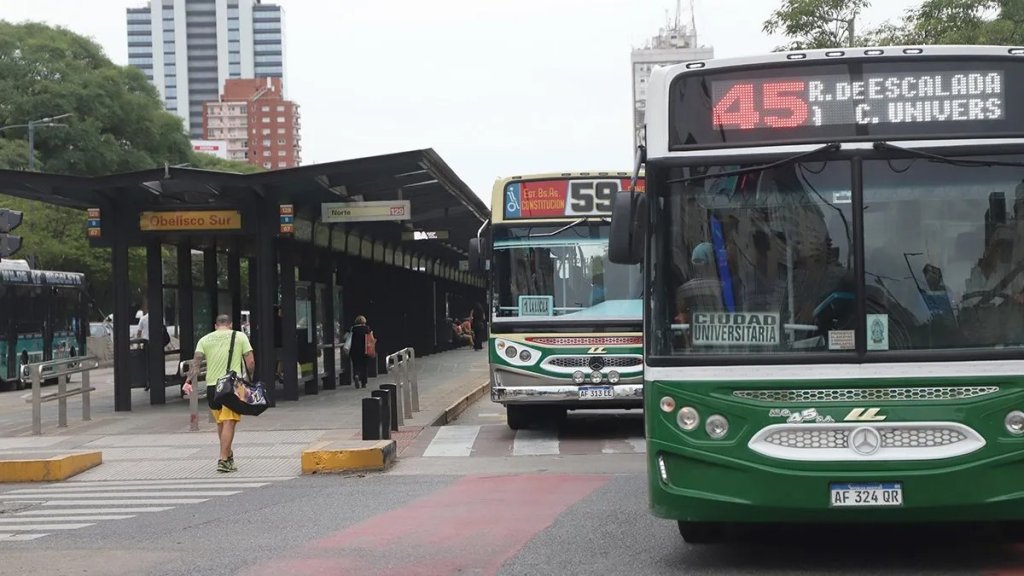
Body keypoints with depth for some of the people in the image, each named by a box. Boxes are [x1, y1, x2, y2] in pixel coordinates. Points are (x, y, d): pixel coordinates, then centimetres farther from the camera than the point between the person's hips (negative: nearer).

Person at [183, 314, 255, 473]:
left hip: (212, 386, 3)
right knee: (229, 422, -6)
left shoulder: (205, 340, 9)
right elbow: (251, 362, -2)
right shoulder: (240, 337, 5)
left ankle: (228, 455, 32)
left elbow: (196, 362, -5)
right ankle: (223, 460, -14)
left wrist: (189, 381, -11)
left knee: (221, 422, 18)